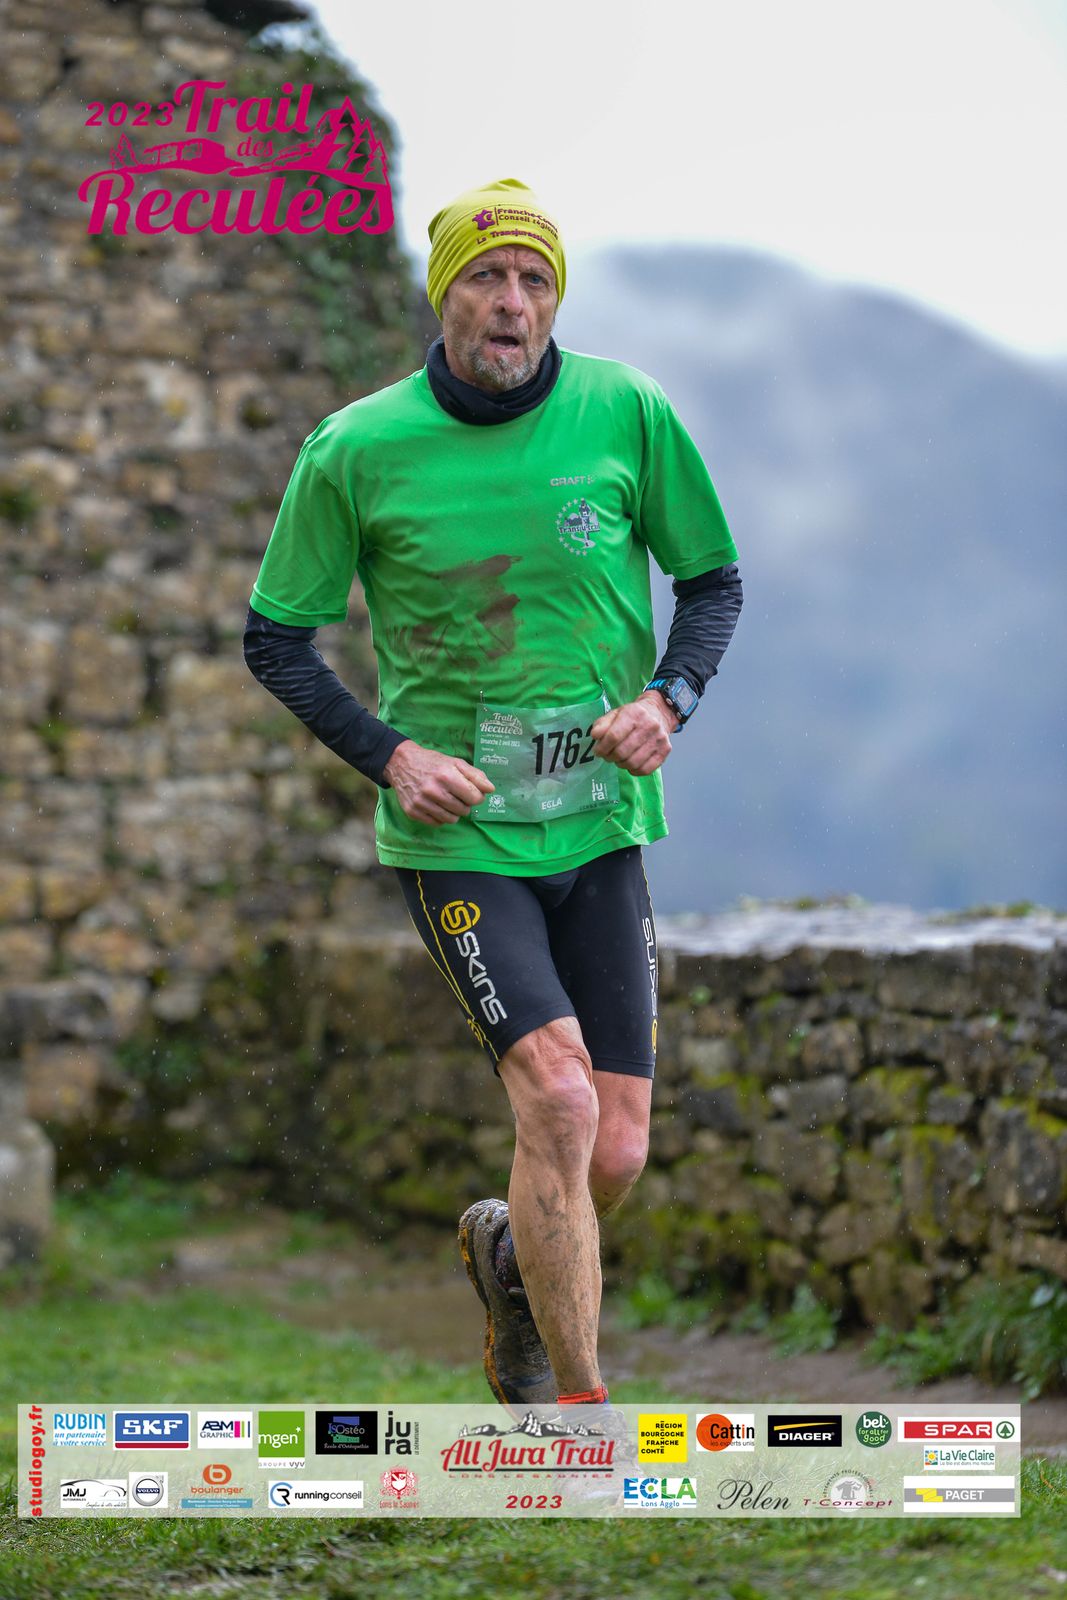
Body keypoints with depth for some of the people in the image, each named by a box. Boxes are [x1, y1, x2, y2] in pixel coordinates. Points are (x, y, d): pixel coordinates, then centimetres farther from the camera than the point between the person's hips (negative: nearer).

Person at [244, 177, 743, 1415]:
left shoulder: (626, 414, -3)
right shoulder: (358, 449, -7)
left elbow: (712, 578, 11)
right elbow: (276, 639, 3)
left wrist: (669, 697, -7)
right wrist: (389, 754, -10)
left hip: (600, 825, 3)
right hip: (456, 834, -3)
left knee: (616, 1157, 1)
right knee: (558, 1097, -20)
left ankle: (507, 1251, 37)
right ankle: (578, 1403, -7)